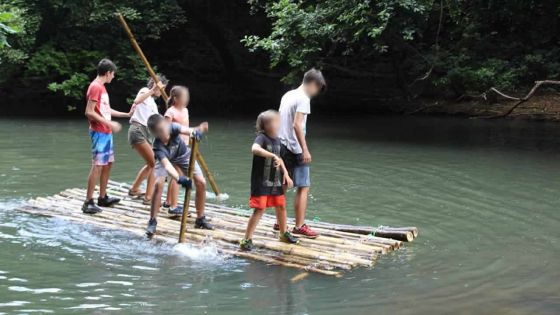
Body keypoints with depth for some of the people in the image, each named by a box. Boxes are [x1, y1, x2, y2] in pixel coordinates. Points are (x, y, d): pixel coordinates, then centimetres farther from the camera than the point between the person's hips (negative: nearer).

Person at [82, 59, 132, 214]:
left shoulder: (101, 87, 16)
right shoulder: (95, 87, -14)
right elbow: (89, 112, -20)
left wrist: (127, 114, 30)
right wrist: (109, 124, -20)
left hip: (106, 133, 10)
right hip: (99, 133, -10)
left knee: (108, 163, 14)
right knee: (97, 165, -11)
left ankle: (103, 197, 23)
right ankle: (88, 202, -9)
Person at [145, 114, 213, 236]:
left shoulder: (172, 127, -36)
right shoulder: (158, 147, -40)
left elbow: (187, 130, -54)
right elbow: (167, 165, -52)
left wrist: (195, 131, -78)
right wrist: (179, 178, -68)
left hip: (183, 155, 3)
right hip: (166, 159, -2)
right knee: (158, 184, -27)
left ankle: (200, 219, 8)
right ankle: (152, 221, -12)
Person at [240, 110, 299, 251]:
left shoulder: (277, 140, 8)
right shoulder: (262, 138, -16)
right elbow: (255, 149, -39)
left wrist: (285, 173, 10)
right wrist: (273, 156, -44)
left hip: (275, 181, 8)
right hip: (261, 182, -7)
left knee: (281, 206, 17)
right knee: (259, 209, -10)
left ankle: (284, 233, 37)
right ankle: (247, 239, -1)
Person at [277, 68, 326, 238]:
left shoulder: (288, 95, 13)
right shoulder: (303, 98, -12)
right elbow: (297, 125, -21)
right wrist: (305, 150, -21)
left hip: (282, 146, 9)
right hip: (295, 149, -9)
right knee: (303, 187, -3)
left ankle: (279, 222, 23)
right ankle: (299, 226, -3)